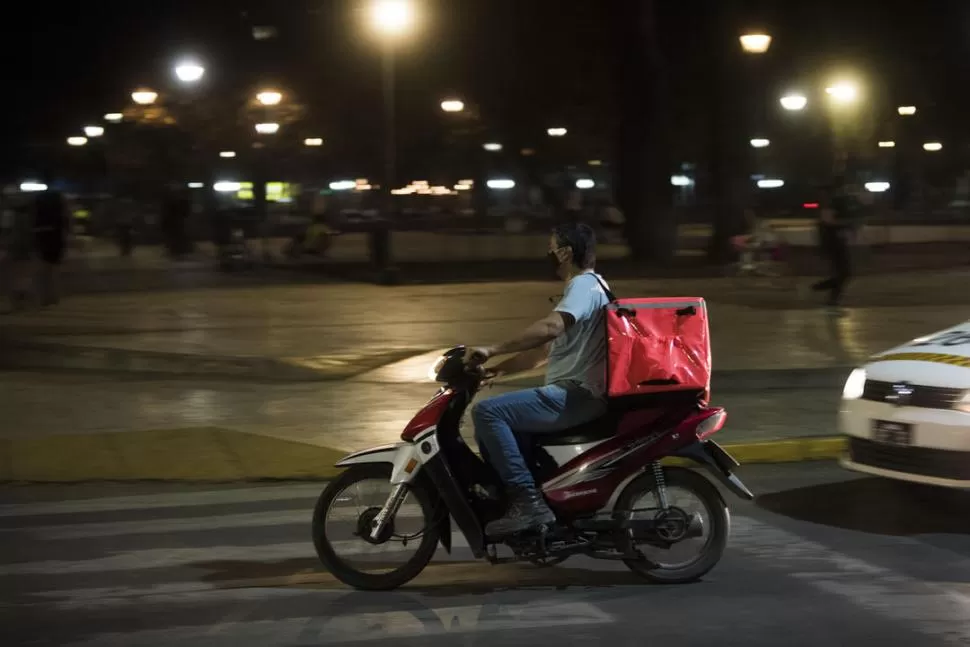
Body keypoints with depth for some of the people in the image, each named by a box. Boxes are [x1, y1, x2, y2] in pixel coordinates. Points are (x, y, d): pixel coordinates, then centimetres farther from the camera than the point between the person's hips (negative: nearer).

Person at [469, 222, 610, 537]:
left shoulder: (584, 285, -11)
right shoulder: (586, 286, 23)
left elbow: (550, 327, -31)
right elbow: (545, 350, 26)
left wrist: (493, 350, -28)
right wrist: (497, 369, 18)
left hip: (575, 397, -11)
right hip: (574, 395, 11)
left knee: (487, 412, -21)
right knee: (492, 419, 15)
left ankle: (528, 502, -25)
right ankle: (501, 500, 13)